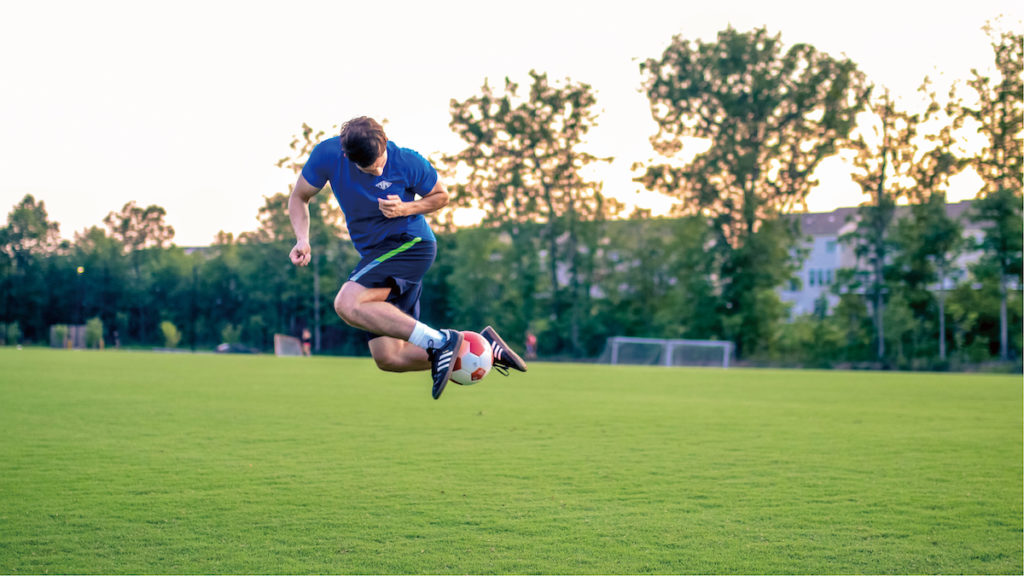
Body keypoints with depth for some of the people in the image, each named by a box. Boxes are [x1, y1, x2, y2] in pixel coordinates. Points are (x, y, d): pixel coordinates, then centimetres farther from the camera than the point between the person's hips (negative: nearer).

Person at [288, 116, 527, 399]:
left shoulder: (408, 162, -14)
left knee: (347, 304, -29)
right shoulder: (327, 155, -8)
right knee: (388, 358, -1)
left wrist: (406, 209, -16)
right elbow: (298, 198, 6)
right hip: (374, 255, 6)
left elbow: (441, 196, 3)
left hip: (411, 244, -6)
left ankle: (440, 341, -27)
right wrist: (302, 239, -11)